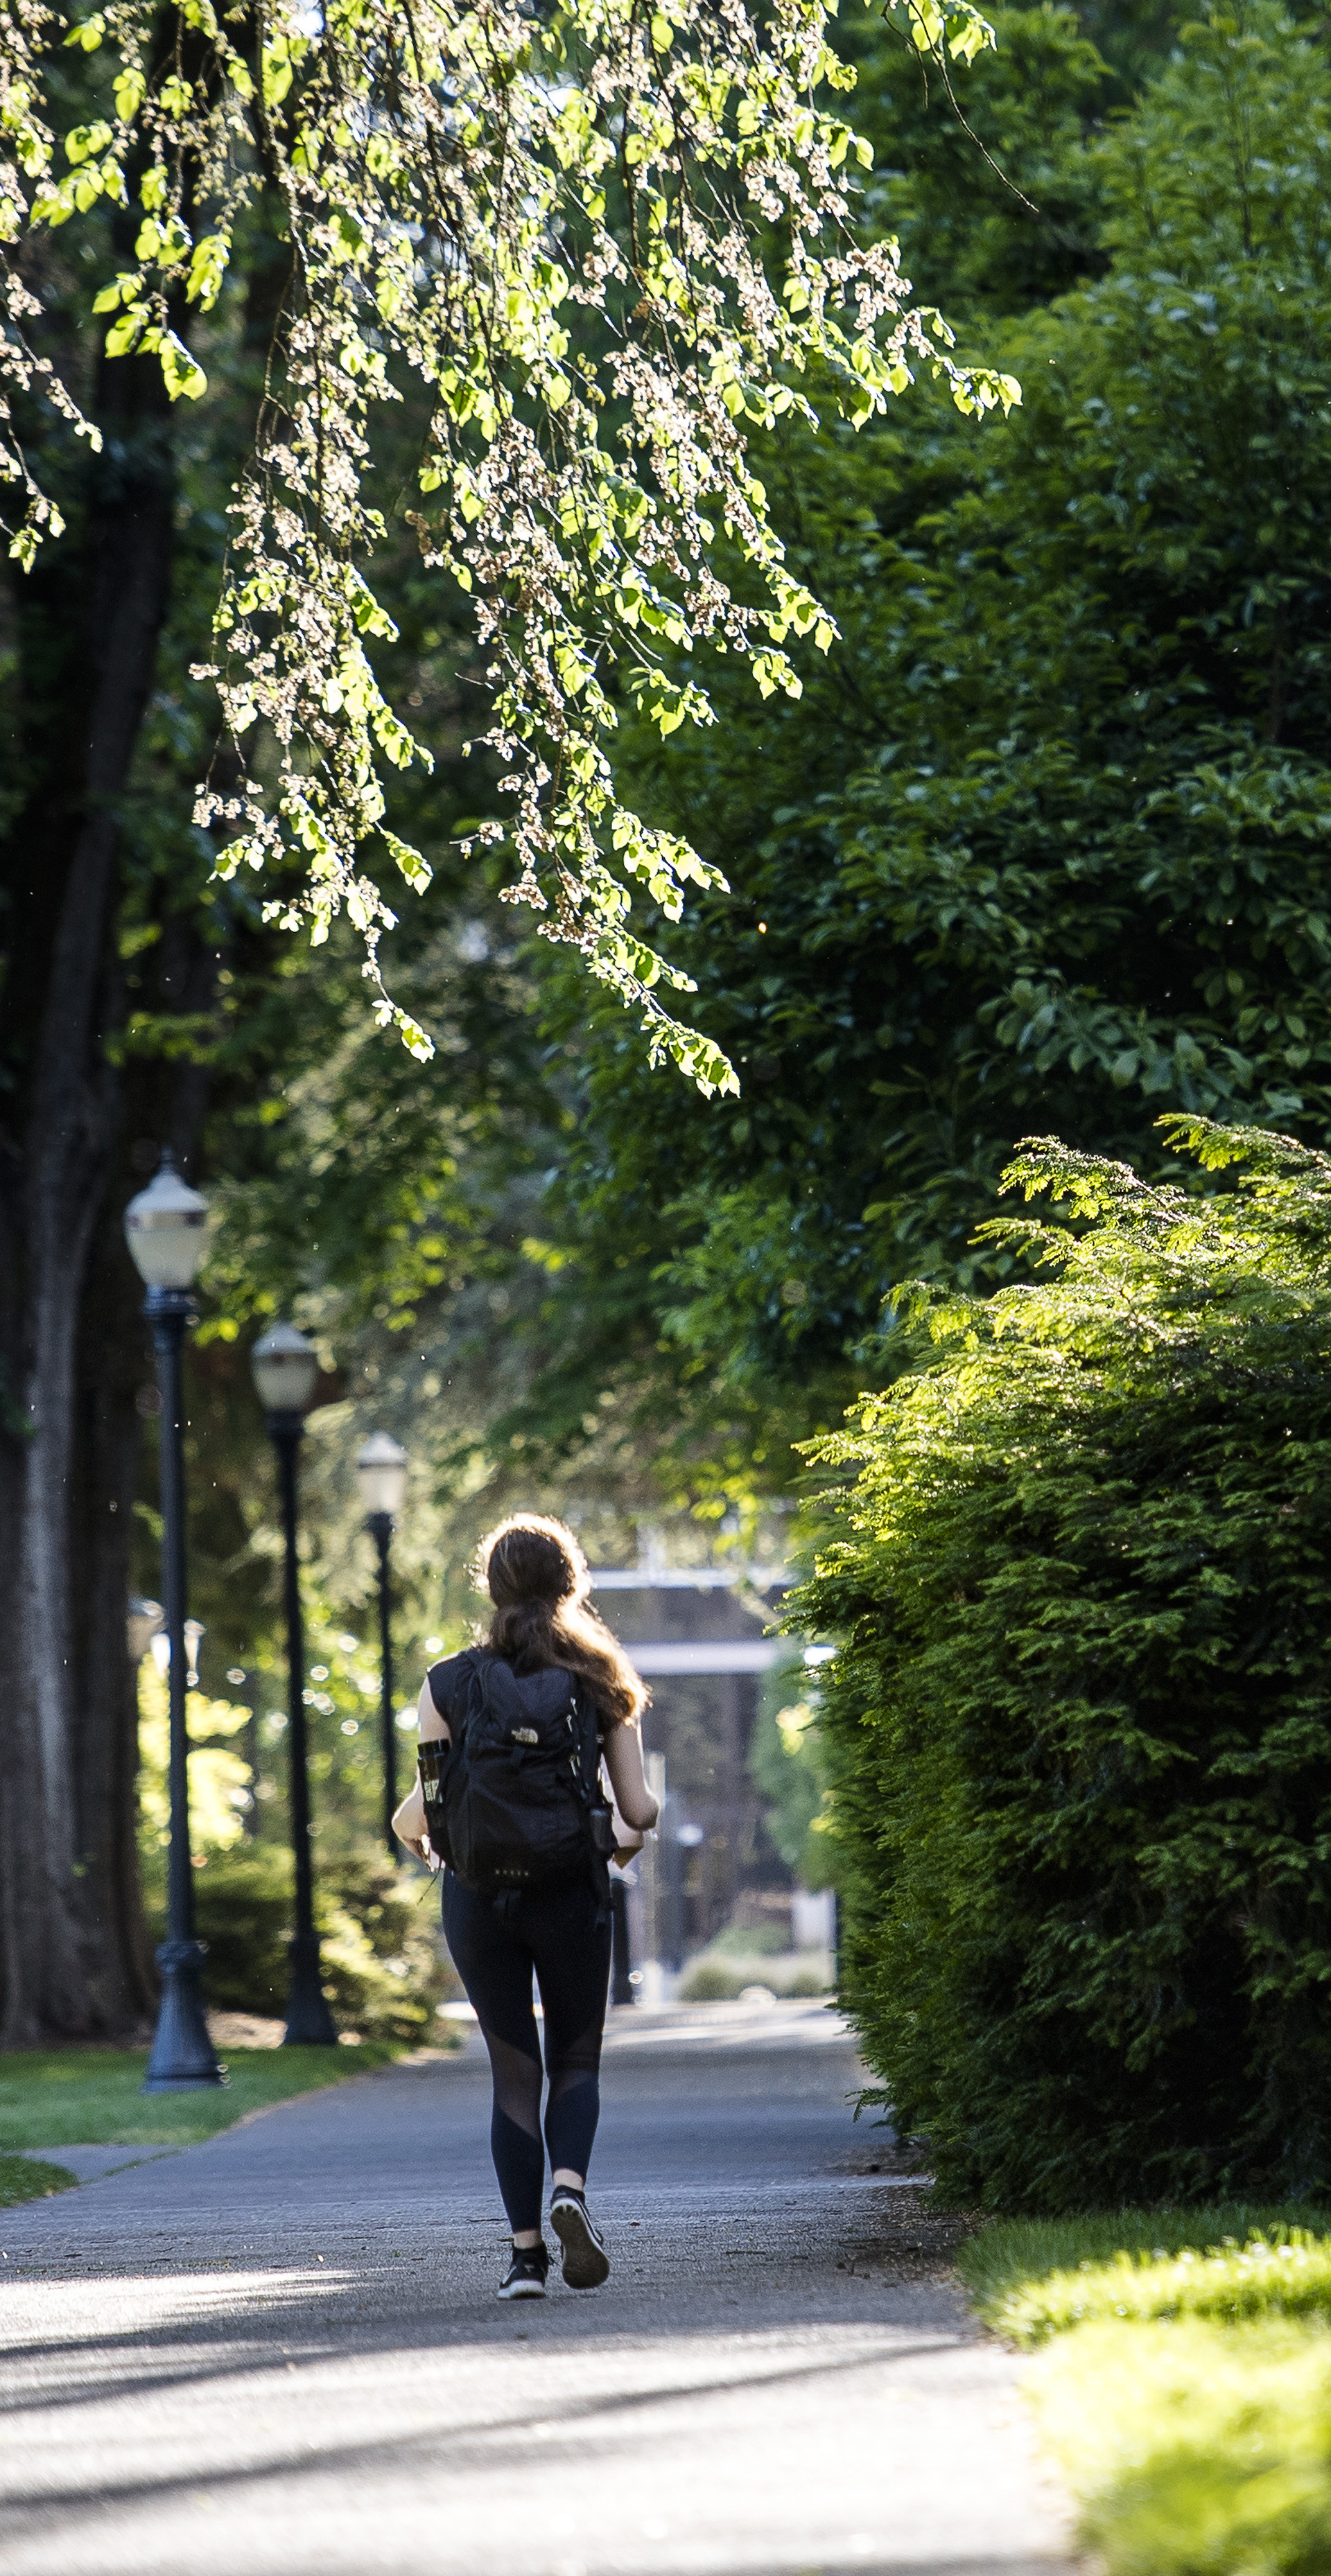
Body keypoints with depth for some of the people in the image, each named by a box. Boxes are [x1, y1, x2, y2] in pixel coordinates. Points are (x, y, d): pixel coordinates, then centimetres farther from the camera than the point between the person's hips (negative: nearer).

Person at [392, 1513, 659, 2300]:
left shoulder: (448, 1683, -4)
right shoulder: (601, 1682, -2)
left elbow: (427, 1809, -6)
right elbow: (640, 1809, -3)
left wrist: (408, 1830, 17)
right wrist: (629, 1838, 20)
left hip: (479, 1894, 0)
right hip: (571, 1892, 0)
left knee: (514, 2071, 8)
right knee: (578, 2060, 13)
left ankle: (526, 2250, 3)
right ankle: (571, 2185, -16)